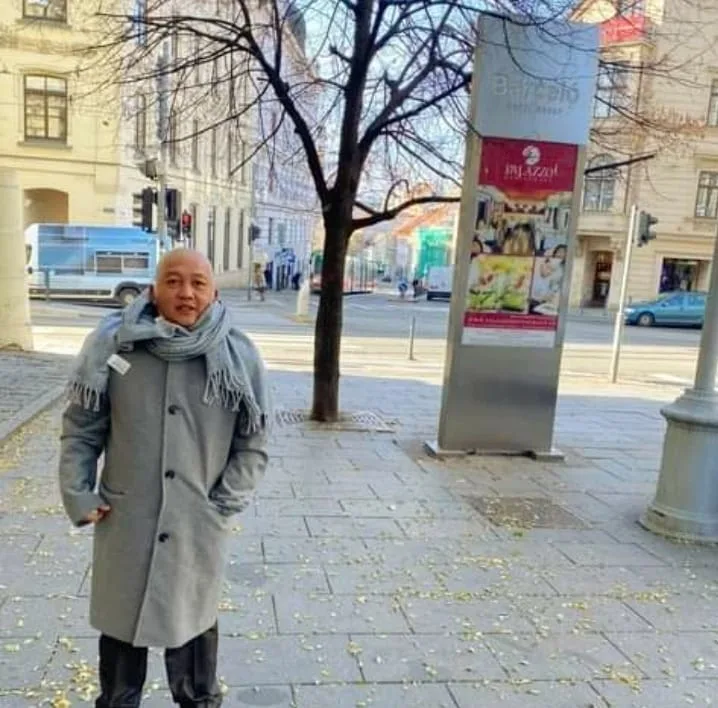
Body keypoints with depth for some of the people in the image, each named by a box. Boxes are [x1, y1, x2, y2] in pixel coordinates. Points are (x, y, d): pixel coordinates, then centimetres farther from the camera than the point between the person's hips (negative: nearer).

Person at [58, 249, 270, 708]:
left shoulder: (238, 358, -9)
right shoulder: (114, 344, -8)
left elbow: (253, 445, -2)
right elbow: (81, 428, 0)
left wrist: (224, 505, -7)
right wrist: (78, 496, -4)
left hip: (198, 527, -1)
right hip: (125, 521, 1)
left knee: (193, 624, 19)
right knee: (121, 622, 21)